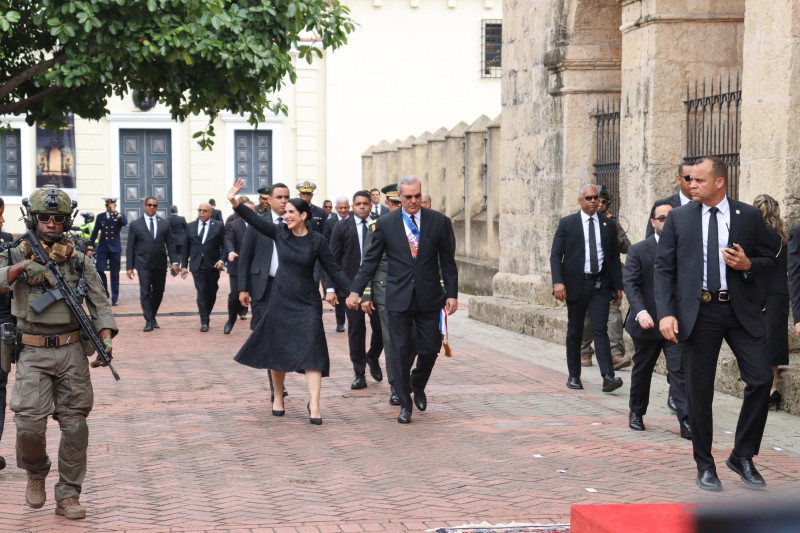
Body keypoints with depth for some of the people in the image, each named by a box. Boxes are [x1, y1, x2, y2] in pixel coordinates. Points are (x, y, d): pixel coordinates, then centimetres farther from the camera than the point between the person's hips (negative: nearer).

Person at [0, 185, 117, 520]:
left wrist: (106, 340, -8)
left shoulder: (79, 261, 7)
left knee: (75, 426, 0)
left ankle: (68, 495, 12)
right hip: (33, 354, -2)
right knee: (30, 424, -11)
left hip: (72, 351, 2)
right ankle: (35, 473, 20)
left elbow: (99, 304, 7)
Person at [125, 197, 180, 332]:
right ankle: (149, 321, -3)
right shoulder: (135, 224, 5)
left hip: (160, 265, 3)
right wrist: (129, 266, -1)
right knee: (145, 293, -7)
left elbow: (170, 244, 10)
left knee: (158, 292, 8)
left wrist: (174, 261, -2)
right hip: (143, 265, -3)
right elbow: (130, 247, 4)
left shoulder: (164, 224, 11)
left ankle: (153, 317, 25)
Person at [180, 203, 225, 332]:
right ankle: (204, 322, -5)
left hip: (213, 266, 0)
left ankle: (206, 315, 28)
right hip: (197, 266, 0)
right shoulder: (190, 226, 9)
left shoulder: (218, 226, 4)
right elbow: (185, 247, 11)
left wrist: (221, 260, -12)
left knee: (211, 293, 7)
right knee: (201, 293, -6)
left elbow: (224, 246, 3)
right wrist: (184, 265, 6)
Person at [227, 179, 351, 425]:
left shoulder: (317, 240, -6)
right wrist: (234, 202, -16)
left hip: (307, 303, -3)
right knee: (278, 349, 9)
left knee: (311, 350, -11)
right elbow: (254, 219, -3)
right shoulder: (279, 232, 1)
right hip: (281, 301, 3)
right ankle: (278, 396, 28)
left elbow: (333, 270, -4)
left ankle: (314, 405, -12)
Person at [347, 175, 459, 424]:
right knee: (401, 351, 1)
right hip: (399, 298, -1)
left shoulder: (439, 221, 1)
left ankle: (418, 386, 34)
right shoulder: (385, 223, 0)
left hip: (429, 298, 1)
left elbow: (448, 261, 5)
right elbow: (370, 260, 3)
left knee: (430, 349, 4)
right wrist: (355, 291, -4)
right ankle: (405, 403, 14)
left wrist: (452, 294, 1)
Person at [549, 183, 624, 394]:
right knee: (574, 332, 8)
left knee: (600, 329, -10)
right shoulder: (567, 223, 1)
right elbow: (555, 254, -3)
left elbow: (615, 257, 13)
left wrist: (618, 285, 7)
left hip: (600, 284, 1)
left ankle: (608, 377, -18)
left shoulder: (609, 225, 9)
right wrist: (558, 282, -15)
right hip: (575, 284, -1)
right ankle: (574, 376, 19)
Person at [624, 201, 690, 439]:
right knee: (642, 370, 14)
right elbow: (630, 284, -10)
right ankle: (636, 413, 33)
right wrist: (640, 311, -24)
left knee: (680, 370, -8)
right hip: (647, 322, 0)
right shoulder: (638, 250, -1)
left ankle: (685, 422, -9)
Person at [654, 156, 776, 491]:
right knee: (699, 391, 3)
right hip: (699, 312, 0)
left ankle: (743, 456, 10)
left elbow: (769, 260, 11)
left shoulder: (749, 216, 5)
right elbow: (664, 268, 3)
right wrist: (666, 313, -7)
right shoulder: (679, 218, 5)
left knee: (761, 379, -8)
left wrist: (748, 265, -12)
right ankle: (705, 467, 16)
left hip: (741, 311, 0)